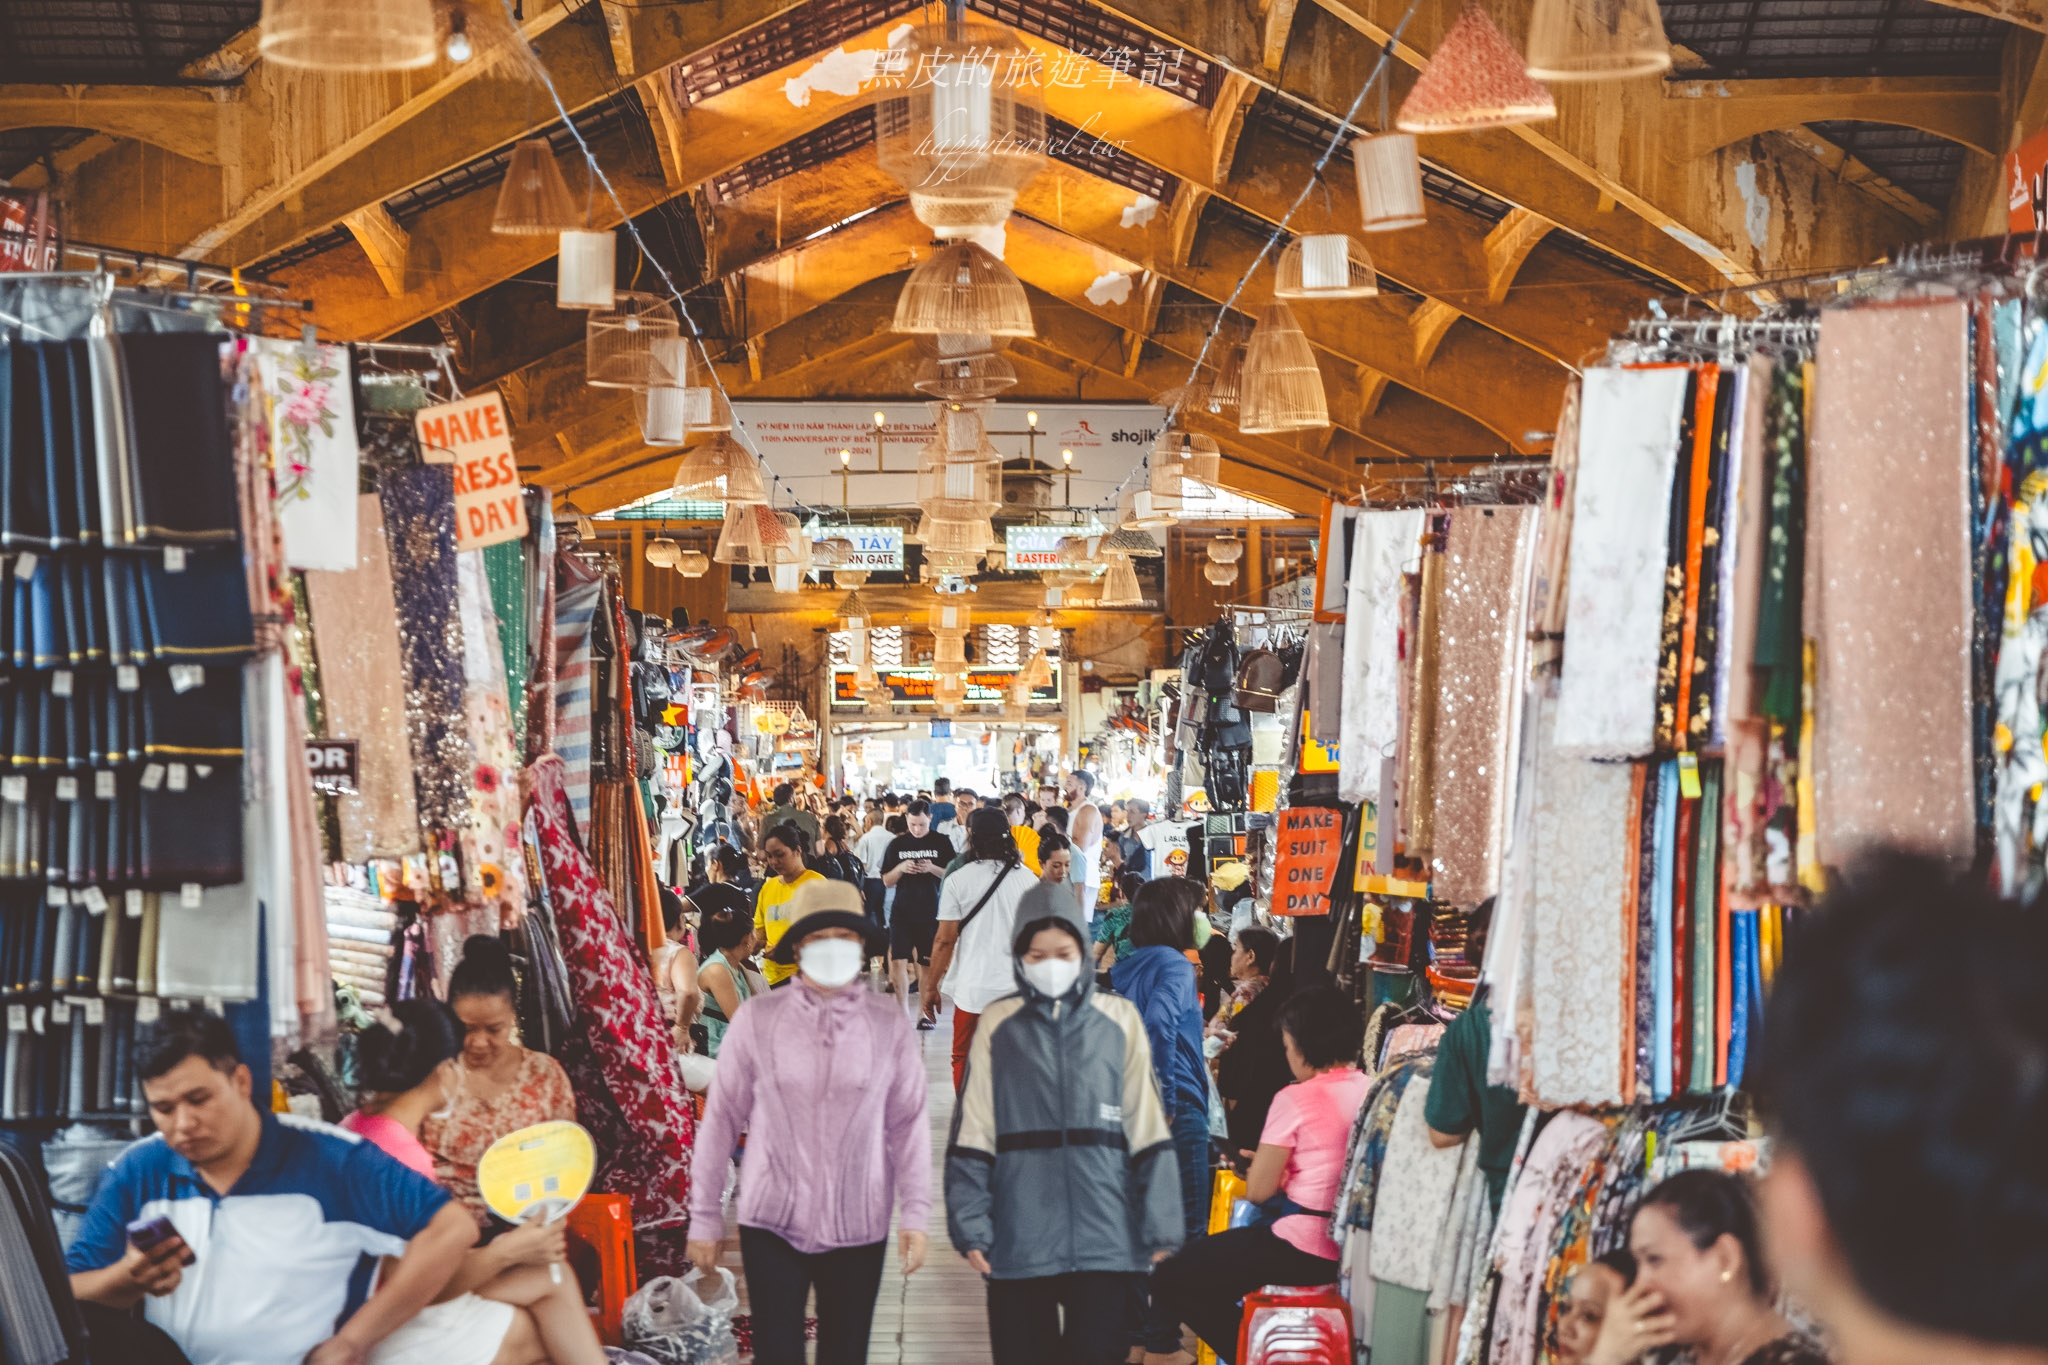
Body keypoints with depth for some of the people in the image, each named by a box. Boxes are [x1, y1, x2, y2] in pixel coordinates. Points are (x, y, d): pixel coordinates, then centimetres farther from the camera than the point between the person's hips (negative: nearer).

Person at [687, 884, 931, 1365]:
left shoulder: (889, 1025, -2)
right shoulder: (756, 1020, -4)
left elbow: (909, 1124, 1)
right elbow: (721, 1119, 0)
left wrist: (914, 1214, -3)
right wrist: (705, 1217, 1)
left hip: (859, 1229, 1)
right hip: (772, 1223, -1)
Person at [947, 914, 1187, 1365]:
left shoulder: (1119, 1019, 6)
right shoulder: (998, 1024, 6)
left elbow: (1147, 1130, 5)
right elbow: (972, 1136, 4)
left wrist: (1160, 1227, 0)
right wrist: (969, 1225, -3)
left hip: (1105, 1237, 0)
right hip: (1020, 1239, 0)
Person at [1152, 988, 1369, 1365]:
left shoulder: (1295, 1099, -16)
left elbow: (1258, 1191, -10)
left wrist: (1272, 1167, 9)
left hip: (1305, 1250, -8)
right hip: (1357, 1247, 8)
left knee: (1170, 1276, 3)